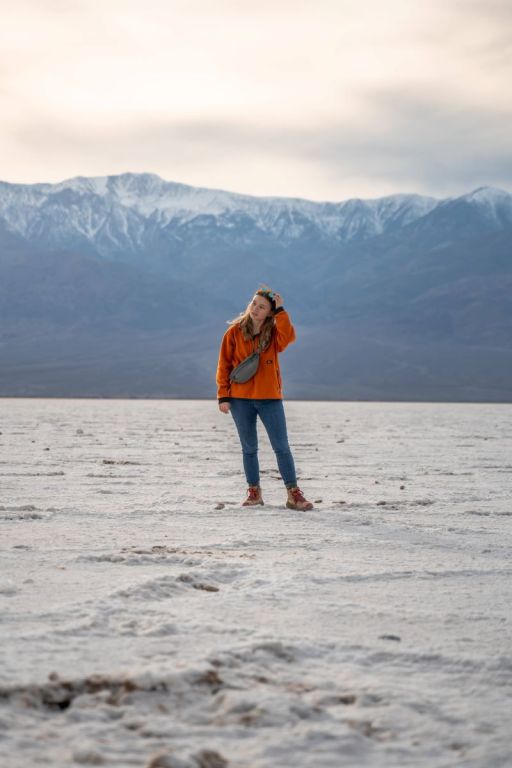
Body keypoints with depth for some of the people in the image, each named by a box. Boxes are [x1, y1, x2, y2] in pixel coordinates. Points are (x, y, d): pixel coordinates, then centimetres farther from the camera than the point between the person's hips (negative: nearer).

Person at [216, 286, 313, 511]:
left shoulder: (273, 332, 3)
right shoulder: (235, 332, 1)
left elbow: (288, 337, -21)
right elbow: (224, 365, 2)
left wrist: (280, 311, -19)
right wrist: (223, 396, -4)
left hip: (270, 397, 0)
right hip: (240, 399, 0)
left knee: (281, 447, -3)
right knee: (249, 448, 9)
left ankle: (293, 494, -1)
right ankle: (254, 492, 19)